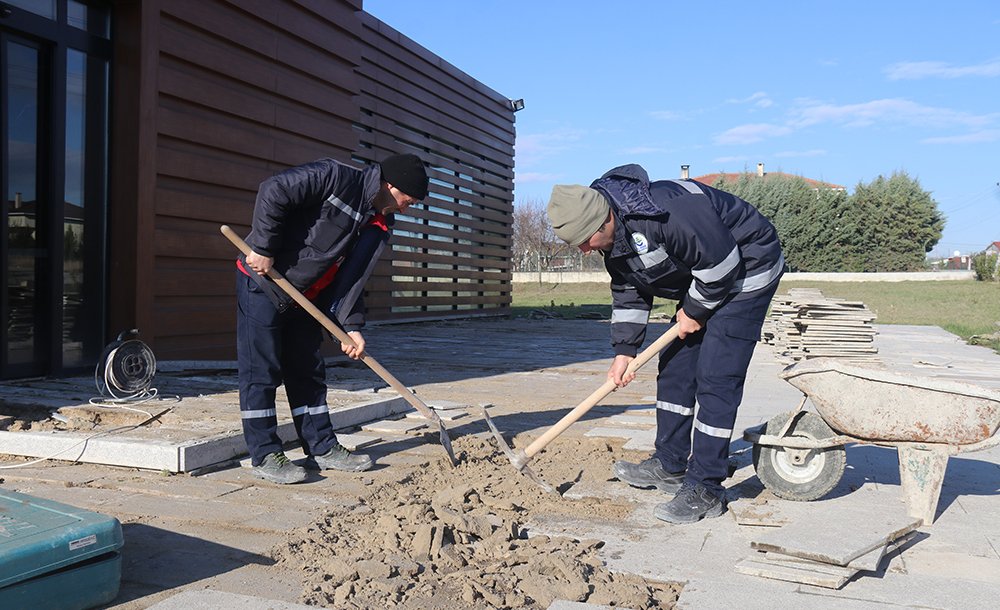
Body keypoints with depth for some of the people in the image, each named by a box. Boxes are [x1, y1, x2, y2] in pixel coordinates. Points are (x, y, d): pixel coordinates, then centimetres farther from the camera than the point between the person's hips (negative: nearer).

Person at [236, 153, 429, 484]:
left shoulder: (377, 225, 4)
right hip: (261, 282, -8)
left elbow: (350, 276, 5)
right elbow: (273, 191, -25)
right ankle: (265, 455, 5)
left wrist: (351, 325, -5)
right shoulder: (334, 176, -20)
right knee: (261, 370, -3)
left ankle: (322, 448, 19)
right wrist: (263, 249, -23)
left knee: (309, 371, 11)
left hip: (303, 296, 8)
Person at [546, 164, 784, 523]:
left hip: (744, 271, -9)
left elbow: (720, 261, -29)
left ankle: (705, 490, -5)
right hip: (702, 283, 10)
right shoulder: (613, 237, -4)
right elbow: (628, 294, 7)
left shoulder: (664, 211, -35)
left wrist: (694, 312, -15)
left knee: (715, 380, -12)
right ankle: (670, 466, 22)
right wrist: (624, 350, 1)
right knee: (674, 368, 10)